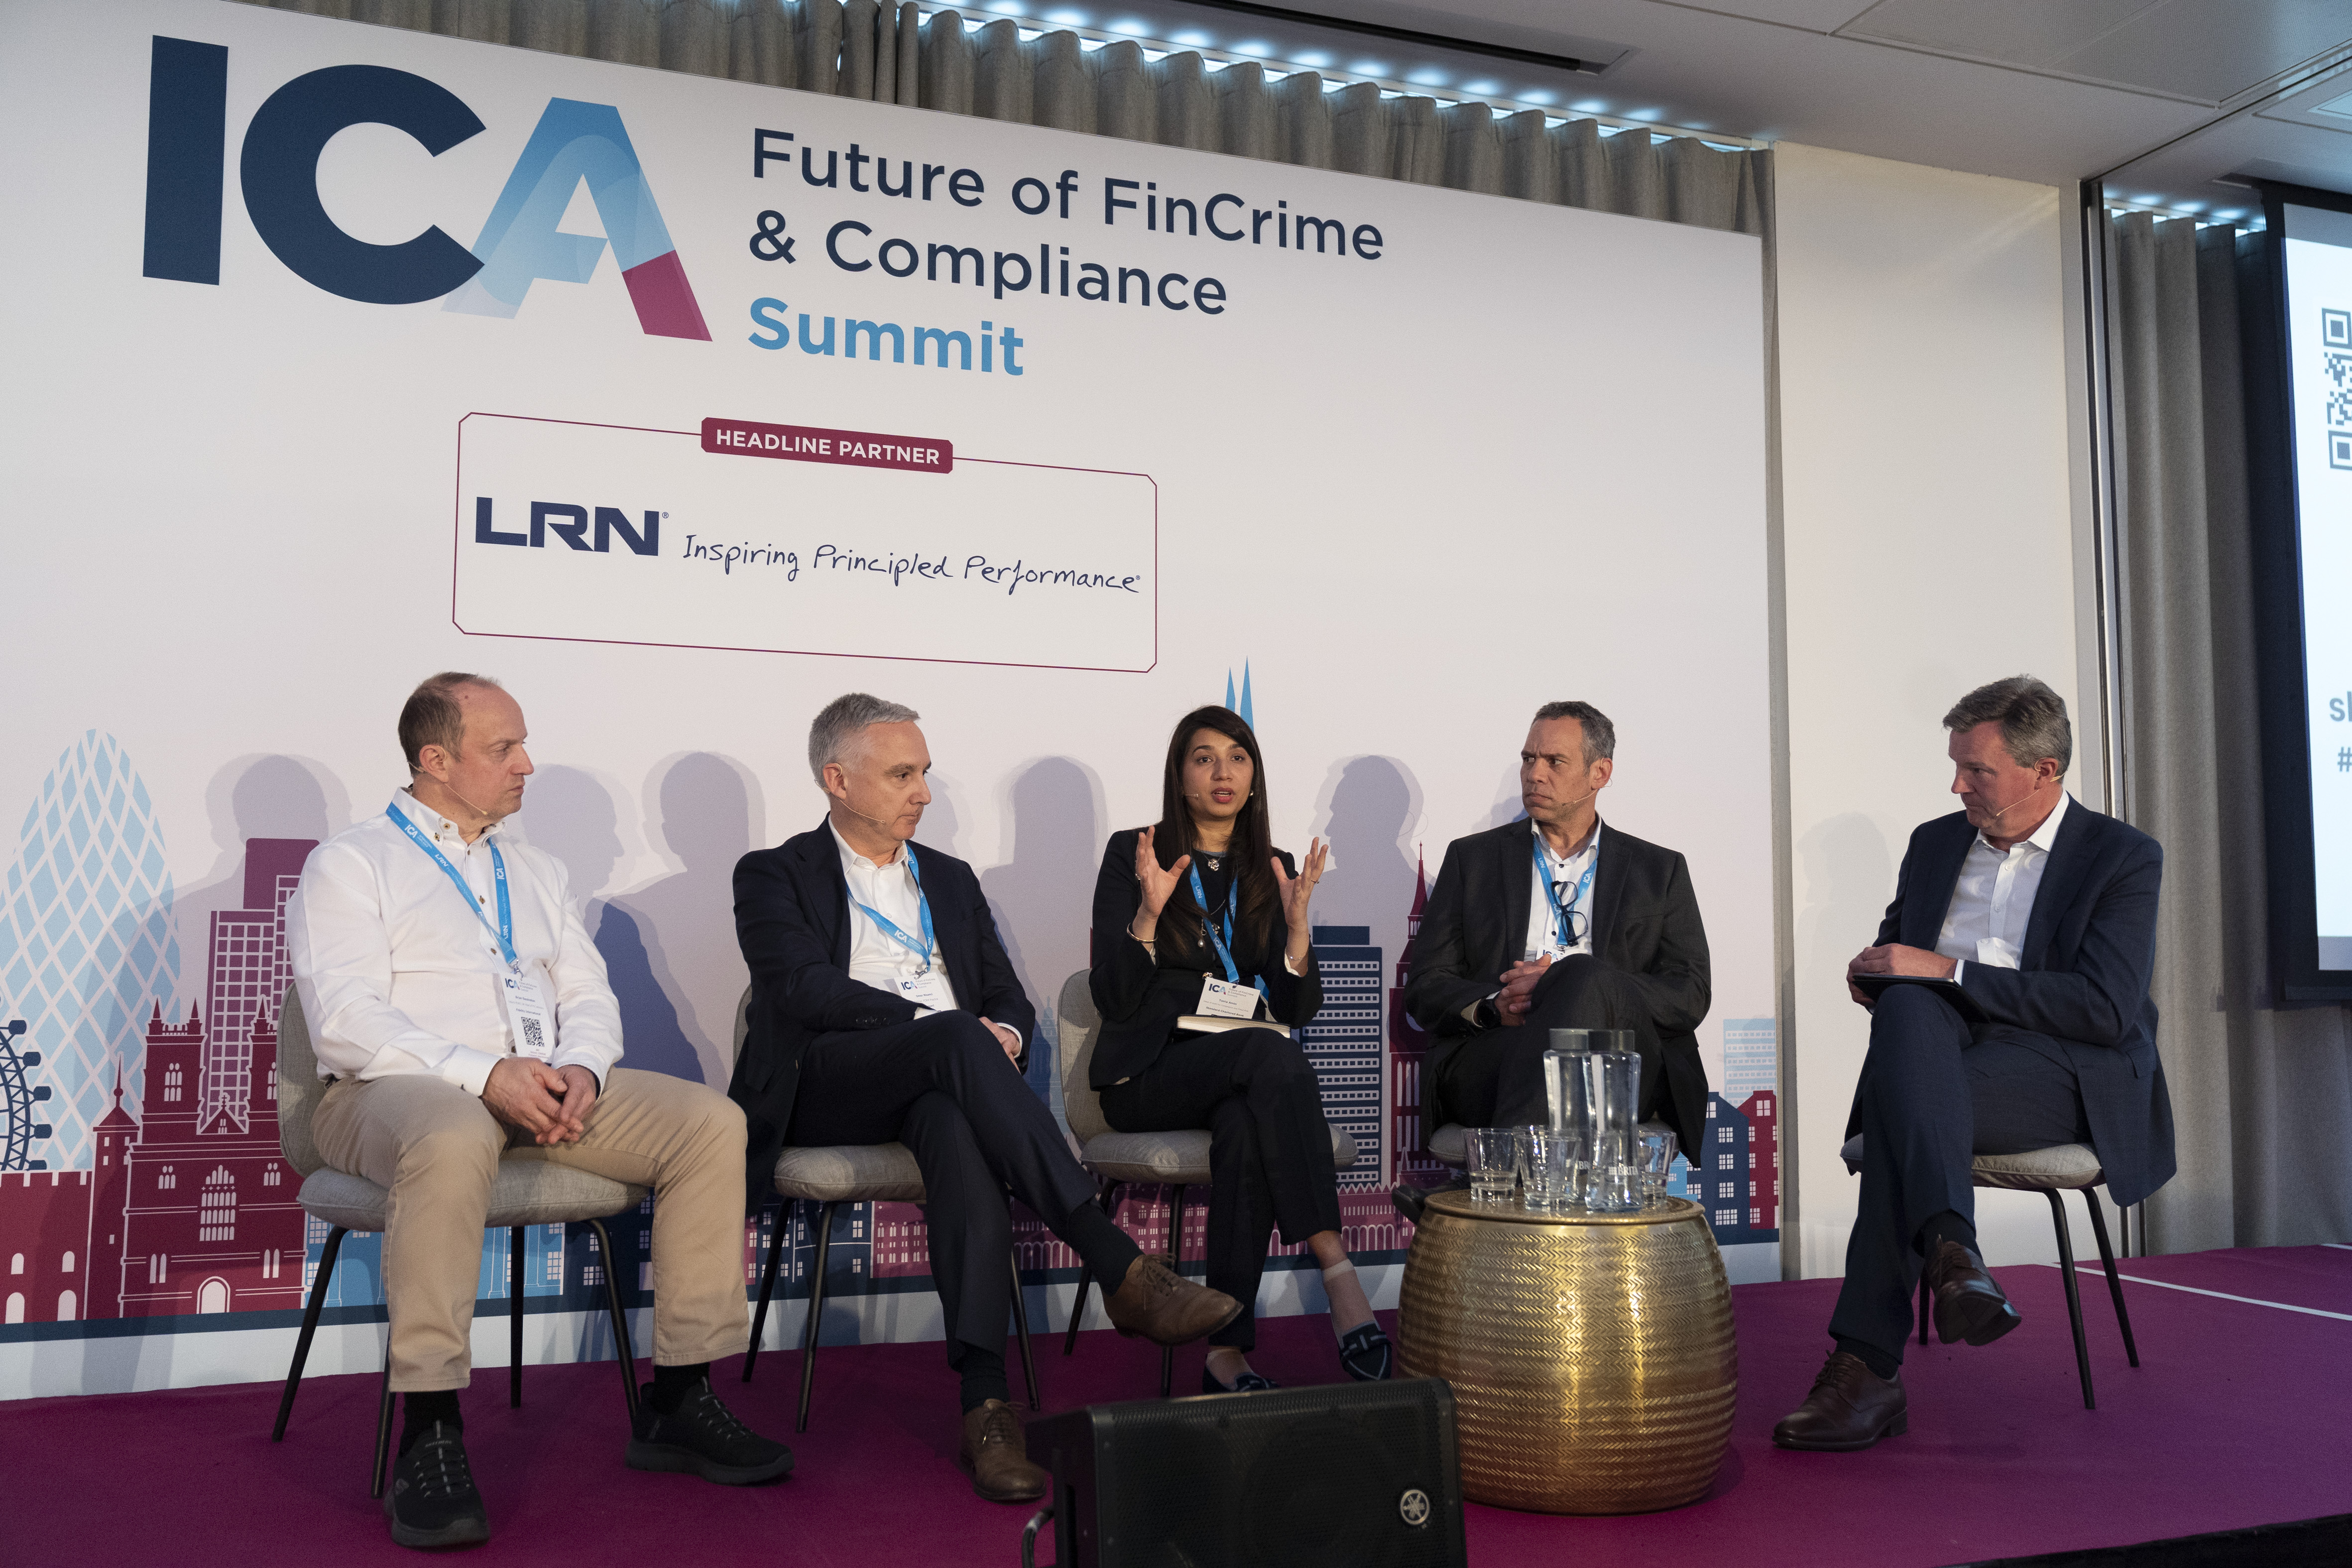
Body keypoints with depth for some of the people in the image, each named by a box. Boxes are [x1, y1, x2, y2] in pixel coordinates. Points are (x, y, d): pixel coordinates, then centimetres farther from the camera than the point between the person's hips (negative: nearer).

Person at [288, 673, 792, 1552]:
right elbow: (346, 1019, -10)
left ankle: (678, 1403, -11)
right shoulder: (350, 866, 4)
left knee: (711, 1122, -15)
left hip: (548, 1090, 6)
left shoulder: (536, 872, 24)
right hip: (396, 1090, -6)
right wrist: (485, 1075, -21)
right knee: (453, 1140, -42)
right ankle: (429, 1440, -33)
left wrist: (581, 1067, -7)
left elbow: (589, 994, 17)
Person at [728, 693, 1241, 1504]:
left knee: (954, 1120, -36)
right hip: (826, 1088, -3)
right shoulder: (775, 876, 10)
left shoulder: (951, 879, 26)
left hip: (939, 1084, 3)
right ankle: (1121, 1268, -41)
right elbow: (806, 989, -8)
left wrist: (1005, 1034, -6)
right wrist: (946, 1028, -16)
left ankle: (987, 1402, -47)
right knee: (957, 1042, -36)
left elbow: (1008, 998, 20)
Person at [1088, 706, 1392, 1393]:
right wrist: (1149, 912, -19)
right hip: (1152, 1071, -3)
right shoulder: (1132, 853, 4)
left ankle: (1227, 1353, -36)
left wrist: (1296, 923, -13)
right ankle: (1337, 1272, -41)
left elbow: (1299, 1006, 4)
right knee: (1271, 1056, -35)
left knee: (1245, 1129, -36)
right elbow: (1114, 997, -4)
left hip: (1249, 1074, 3)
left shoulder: (1273, 868, 13)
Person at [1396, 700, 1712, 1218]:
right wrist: (1493, 1006, -11)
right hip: (1493, 1057, 0)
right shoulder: (1473, 859, 20)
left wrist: (1574, 984, -11)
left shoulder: (1659, 871, 20)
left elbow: (1690, 996, 6)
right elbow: (1425, 989, 13)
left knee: (1584, 978, -35)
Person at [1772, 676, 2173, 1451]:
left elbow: (2106, 1009, -11)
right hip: (1942, 1048, 4)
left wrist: (1946, 970, -15)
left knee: (1901, 1101, -34)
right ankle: (1951, 1251, -45)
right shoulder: (1934, 842, 20)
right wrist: (1875, 977, 1)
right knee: (1908, 1009, -34)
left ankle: (1867, 1366, -35)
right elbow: (1891, 964, 28)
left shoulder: (2125, 857, 2)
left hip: (2064, 1072, -4)